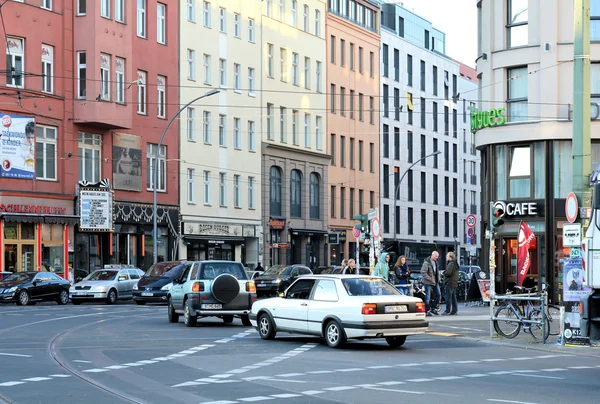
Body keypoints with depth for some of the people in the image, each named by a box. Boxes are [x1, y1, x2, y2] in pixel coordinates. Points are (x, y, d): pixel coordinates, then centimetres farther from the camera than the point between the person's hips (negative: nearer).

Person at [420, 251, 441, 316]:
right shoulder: (426, 263, -15)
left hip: (435, 282, 8)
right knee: (428, 297, -4)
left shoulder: (436, 262, 11)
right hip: (428, 282, -8)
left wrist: (438, 278, 9)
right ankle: (427, 311, 4)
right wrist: (430, 279, -20)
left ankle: (433, 308, 18)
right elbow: (423, 272, -20)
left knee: (438, 294, 6)